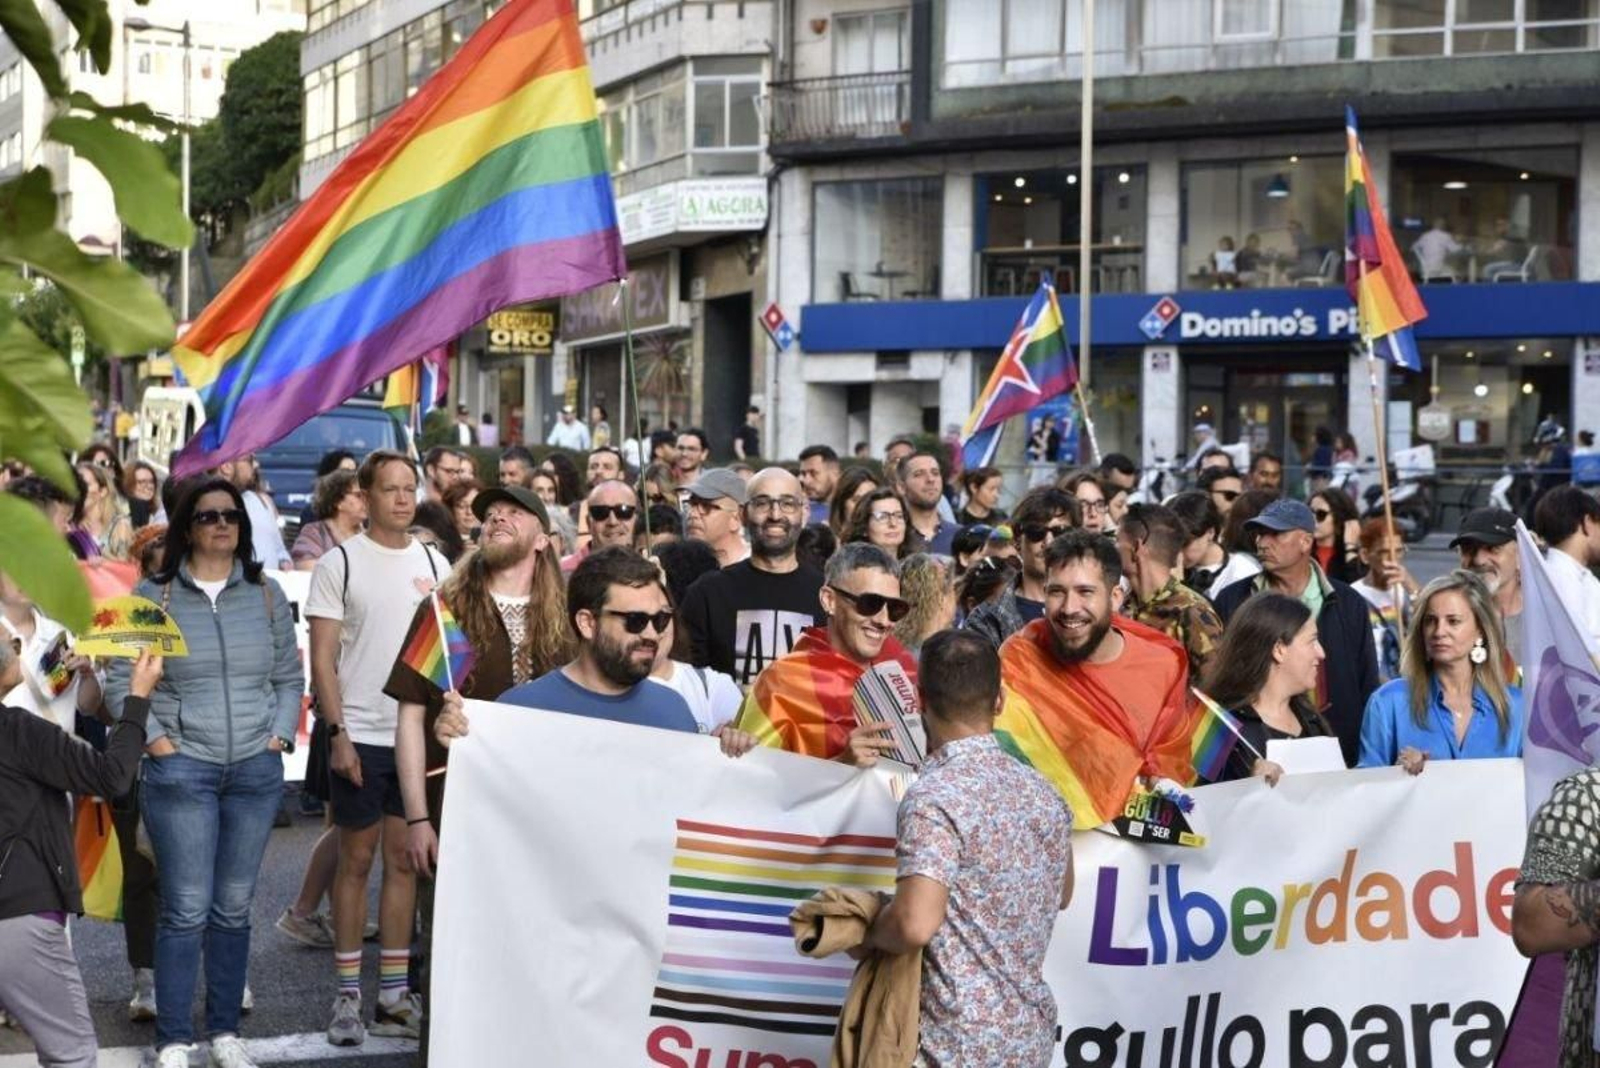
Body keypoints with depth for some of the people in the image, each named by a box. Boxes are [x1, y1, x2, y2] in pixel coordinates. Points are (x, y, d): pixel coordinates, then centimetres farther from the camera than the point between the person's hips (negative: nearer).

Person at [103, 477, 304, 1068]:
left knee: (234, 907, 8)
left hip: (257, 770, 3)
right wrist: (153, 739, -9)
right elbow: (120, 680, 0)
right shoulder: (153, 596, 0)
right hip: (181, 769, -3)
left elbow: (290, 677, 13)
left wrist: (280, 735, 1)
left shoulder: (266, 595, 9)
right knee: (186, 910, -5)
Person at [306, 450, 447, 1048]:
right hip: (360, 735, -3)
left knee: (403, 858, 7)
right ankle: (347, 994, 10)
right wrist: (337, 734, -12)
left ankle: (394, 993, 13)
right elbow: (322, 659, -5)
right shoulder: (340, 564, -3)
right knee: (357, 859, 3)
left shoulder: (434, 565, 8)